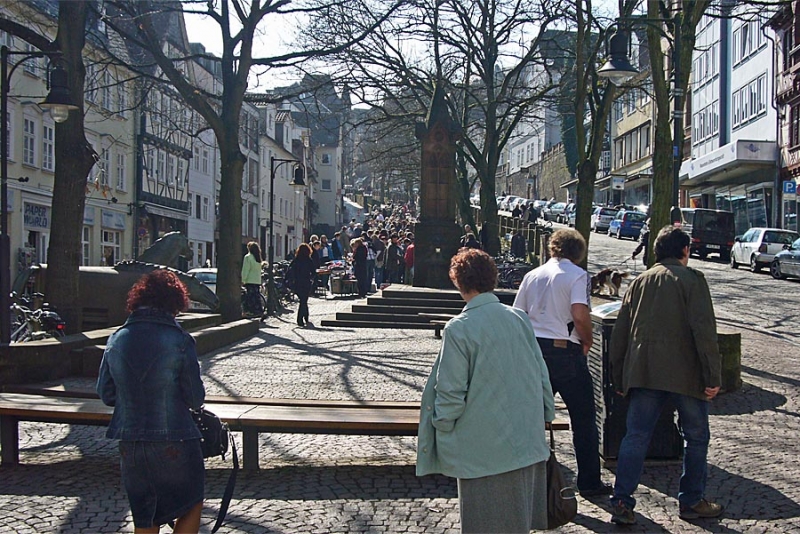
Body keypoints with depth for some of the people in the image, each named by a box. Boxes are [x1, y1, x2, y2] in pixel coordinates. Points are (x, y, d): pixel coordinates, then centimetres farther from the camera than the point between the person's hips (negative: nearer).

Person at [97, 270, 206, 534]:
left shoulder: (117, 339, -1)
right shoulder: (180, 341, -13)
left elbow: (106, 395, 6)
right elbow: (196, 398, -9)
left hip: (130, 444, 4)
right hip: (175, 443, -4)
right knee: (191, 507, 15)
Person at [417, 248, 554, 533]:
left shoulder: (458, 328, -15)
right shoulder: (519, 318, 1)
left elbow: (451, 391, -14)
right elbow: (541, 374, 7)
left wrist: (442, 426, 1)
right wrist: (546, 413, 19)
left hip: (485, 448, -5)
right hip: (528, 444, 5)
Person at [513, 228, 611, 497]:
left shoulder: (532, 275, 10)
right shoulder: (577, 275, -6)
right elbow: (579, 315, -19)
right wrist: (588, 341, -3)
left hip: (533, 350, 5)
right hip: (565, 351, -5)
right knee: (583, 419, 8)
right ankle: (589, 482, 14)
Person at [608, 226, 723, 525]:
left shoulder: (639, 282, 14)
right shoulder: (691, 279, -1)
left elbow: (620, 332, 13)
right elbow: (704, 330, -11)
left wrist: (618, 377, 19)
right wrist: (712, 375, -10)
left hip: (642, 373, 4)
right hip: (685, 373, -4)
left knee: (636, 436, 3)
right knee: (696, 437, 12)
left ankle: (621, 502, -3)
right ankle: (692, 501, 18)